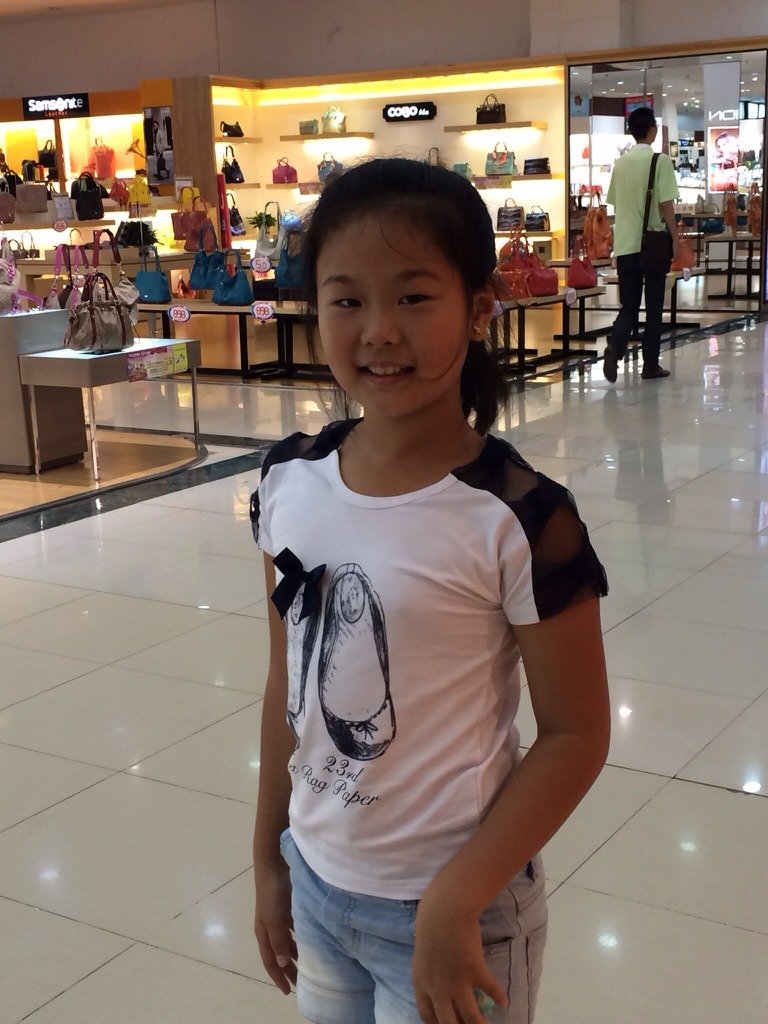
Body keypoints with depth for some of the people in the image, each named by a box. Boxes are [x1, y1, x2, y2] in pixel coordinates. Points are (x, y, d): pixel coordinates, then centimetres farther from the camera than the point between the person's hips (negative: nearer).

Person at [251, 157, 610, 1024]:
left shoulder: (518, 519, -20)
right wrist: (269, 857, 10)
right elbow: (286, 684, 4)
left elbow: (575, 734, -14)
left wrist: (455, 904, -16)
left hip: (449, 906, -5)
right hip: (316, 886, 5)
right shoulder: (289, 482, -5)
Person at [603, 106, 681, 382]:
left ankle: (614, 347, -18)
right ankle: (651, 365, 11)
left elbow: (614, 203, 11)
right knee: (654, 306, 7)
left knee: (629, 305, 9)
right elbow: (666, 204, -12)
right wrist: (675, 238, -4)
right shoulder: (660, 161, -8)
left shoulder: (620, 163, 6)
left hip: (625, 244, 4)